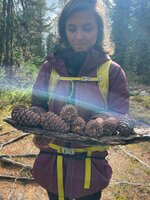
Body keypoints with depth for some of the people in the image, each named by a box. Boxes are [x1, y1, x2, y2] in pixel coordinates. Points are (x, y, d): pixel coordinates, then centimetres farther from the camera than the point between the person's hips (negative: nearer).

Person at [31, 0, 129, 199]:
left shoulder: (112, 71, -7)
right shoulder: (50, 67, -3)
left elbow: (118, 114, -8)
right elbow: (37, 105, 0)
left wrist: (102, 122, -31)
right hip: (52, 163, 2)